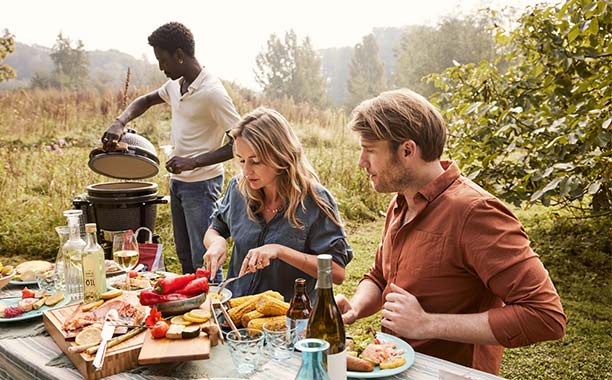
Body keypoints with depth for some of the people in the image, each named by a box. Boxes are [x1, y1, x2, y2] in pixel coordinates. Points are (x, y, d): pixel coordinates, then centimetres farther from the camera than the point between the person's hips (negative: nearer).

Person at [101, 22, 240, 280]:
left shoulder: (212, 92, -20)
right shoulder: (175, 84, 6)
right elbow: (146, 100, 23)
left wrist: (194, 162, -28)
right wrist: (119, 123, 3)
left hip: (201, 184, -9)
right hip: (178, 181, 9)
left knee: (204, 262, -4)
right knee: (185, 258, 18)